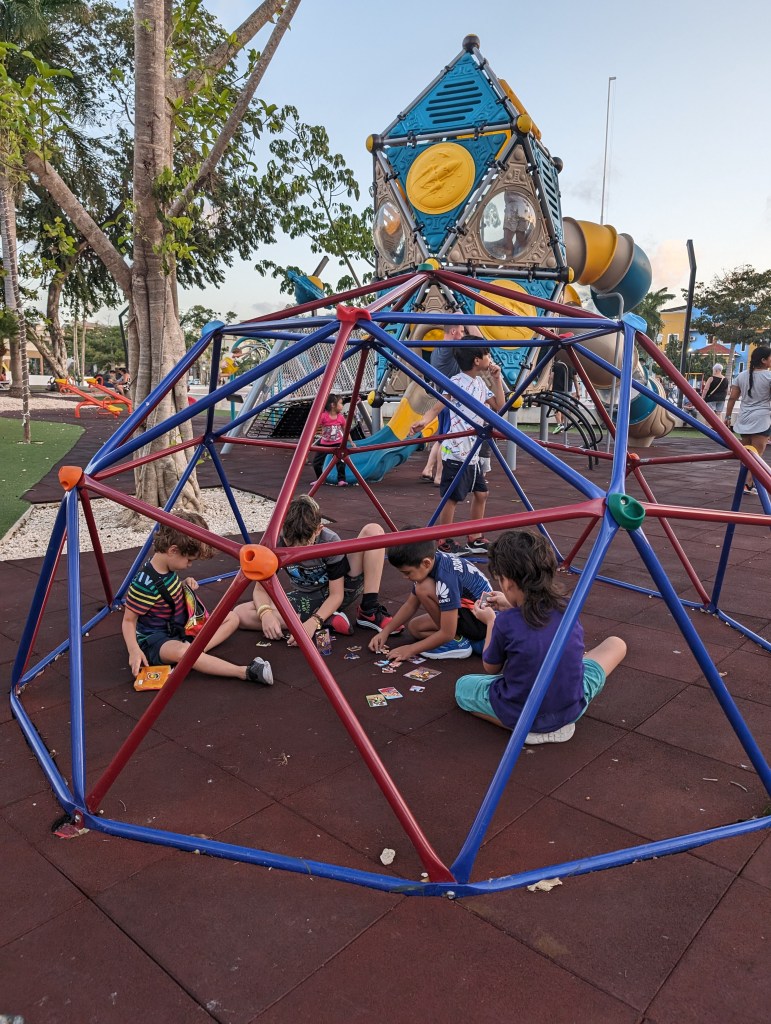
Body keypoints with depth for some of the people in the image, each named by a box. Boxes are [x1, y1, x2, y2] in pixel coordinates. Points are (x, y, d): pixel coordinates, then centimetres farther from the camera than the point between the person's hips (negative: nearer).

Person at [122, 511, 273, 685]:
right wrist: (134, 650, -31)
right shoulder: (145, 583, -24)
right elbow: (129, 620, -18)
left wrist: (185, 585, 2)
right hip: (154, 639, -9)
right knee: (181, 651, -43)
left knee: (232, 617, 4)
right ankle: (245, 672, -48)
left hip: (181, 627, 9)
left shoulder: (166, 568, 0)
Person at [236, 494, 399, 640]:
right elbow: (261, 589, -13)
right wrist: (265, 613, -35)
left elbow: (336, 594, -23)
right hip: (307, 600, 2)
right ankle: (328, 620, -22)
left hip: (337, 594, -2)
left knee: (373, 530, -23)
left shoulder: (330, 541, -26)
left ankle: (369, 613, -20)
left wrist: (313, 622, -39)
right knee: (240, 614, -24)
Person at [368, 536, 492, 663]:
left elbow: (447, 633, -26)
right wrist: (385, 632, 4)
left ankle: (456, 643, -9)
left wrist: (411, 649, -17)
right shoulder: (432, 560, -4)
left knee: (424, 589, -22)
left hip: (481, 623, -9)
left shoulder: (446, 578, -31)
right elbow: (411, 604, 9)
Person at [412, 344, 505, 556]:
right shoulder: (456, 382, -14)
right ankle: (445, 543, 10)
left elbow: (499, 406, 15)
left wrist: (497, 379, 7)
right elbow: (437, 407, -23)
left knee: (481, 494, 13)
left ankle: (475, 539, 25)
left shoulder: (480, 382, 12)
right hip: (456, 452, -9)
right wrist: (423, 421, -43)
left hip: (473, 452, 9)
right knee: (452, 497, -2)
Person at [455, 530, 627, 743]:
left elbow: (491, 669, 0)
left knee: (462, 686, 25)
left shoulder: (505, 623, -19)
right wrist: (511, 609, 16)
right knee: (616, 644, 22)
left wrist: (490, 621, 10)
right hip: (573, 709, 4)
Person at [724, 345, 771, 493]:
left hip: (744, 419, 6)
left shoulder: (742, 375, 9)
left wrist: (728, 417, 13)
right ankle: (748, 484, -8)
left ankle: (746, 482, 20)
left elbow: (732, 398, 8)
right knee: (756, 455, -4)